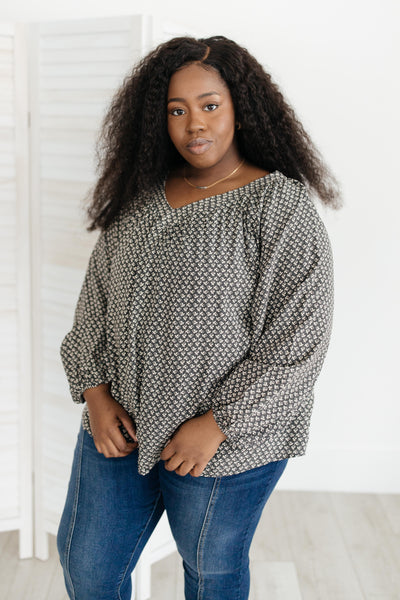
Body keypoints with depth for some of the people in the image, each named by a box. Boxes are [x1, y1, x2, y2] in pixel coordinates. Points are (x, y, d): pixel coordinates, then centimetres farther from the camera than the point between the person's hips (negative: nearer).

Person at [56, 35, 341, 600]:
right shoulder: (139, 198, 5)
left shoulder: (282, 205, -12)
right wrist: (95, 391, -1)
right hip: (118, 426, 5)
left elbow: (299, 339, -17)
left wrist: (216, 424, -18)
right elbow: (97, 298, 10)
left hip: (226, 444, -5)